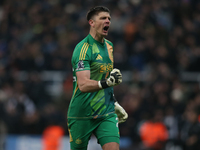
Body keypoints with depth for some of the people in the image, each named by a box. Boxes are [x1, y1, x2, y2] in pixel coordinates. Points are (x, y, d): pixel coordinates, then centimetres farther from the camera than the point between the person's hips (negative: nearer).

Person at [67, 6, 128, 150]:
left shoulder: (108, 46, 12)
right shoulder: (83, 48, -14)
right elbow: (83, 85, -27)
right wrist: (106, 82, -40)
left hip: (106, 113, 6)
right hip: (82, 115, -6)